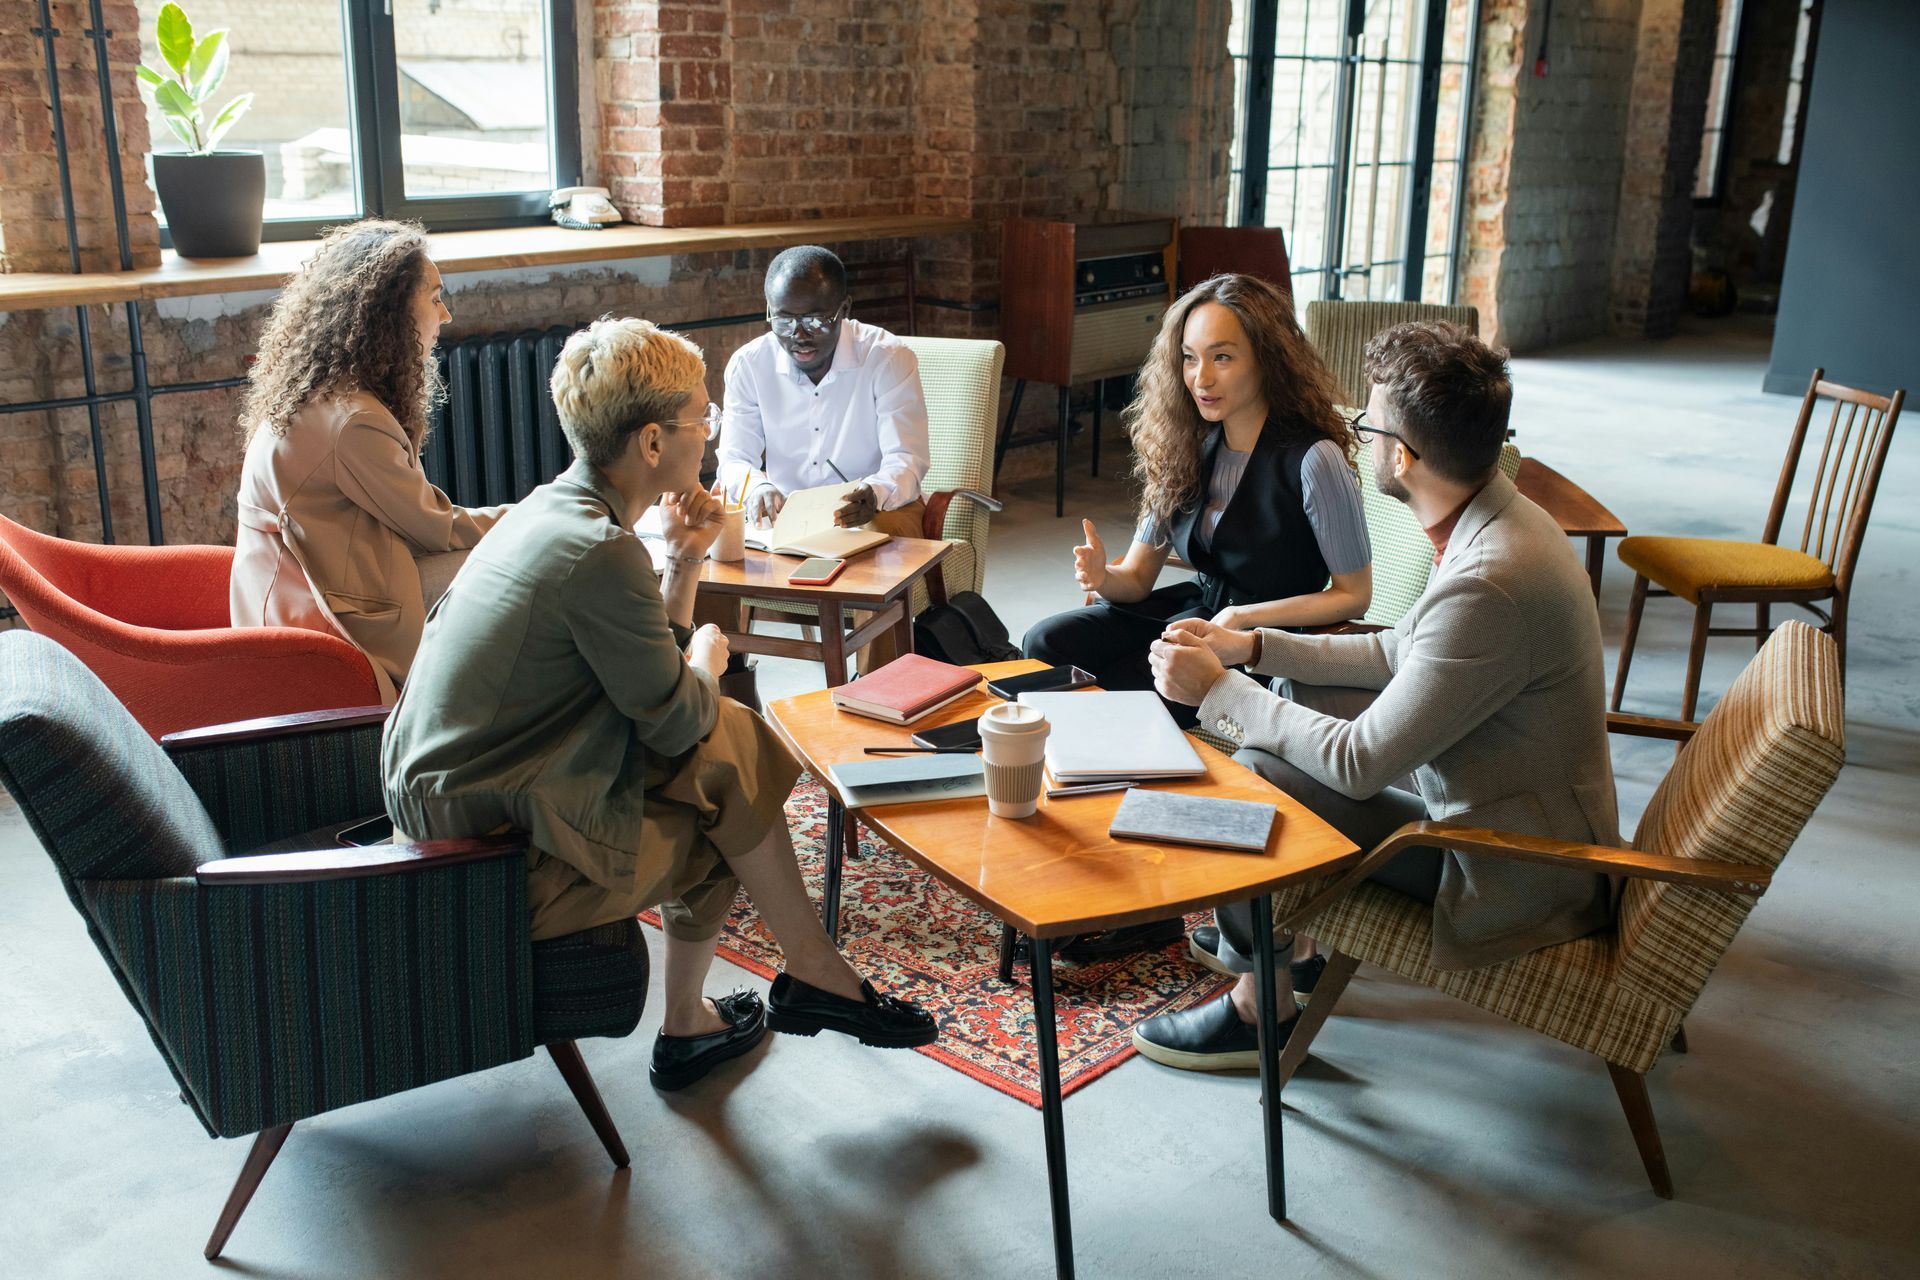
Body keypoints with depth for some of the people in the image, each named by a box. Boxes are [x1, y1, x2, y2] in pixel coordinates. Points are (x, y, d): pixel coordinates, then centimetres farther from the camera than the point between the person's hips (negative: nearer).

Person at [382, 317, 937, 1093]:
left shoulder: (553, 509, 7)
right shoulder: (602, 551, -23)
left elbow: (647, 674, 12)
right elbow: (676, 723, -14)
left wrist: (683, 562, 1)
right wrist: (706, 661, 7)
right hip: (494, 859, -9)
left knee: (721, 753, 13)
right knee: (731, 755, 2)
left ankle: (689, 1026, 23)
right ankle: (816, 978, 20)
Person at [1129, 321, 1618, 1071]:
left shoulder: (1490, 584, -33)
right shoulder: (1500, 523, -1)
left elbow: (1361, 763, -27)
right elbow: (1399, 652, 13)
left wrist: (1216, 691, -15)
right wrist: (1251, 646, 6)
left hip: (1518, 875, -10)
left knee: (1258, 773, -15)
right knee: (1292, 697, 14)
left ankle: (1257, 1010, 7)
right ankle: (1259, 922, 26)